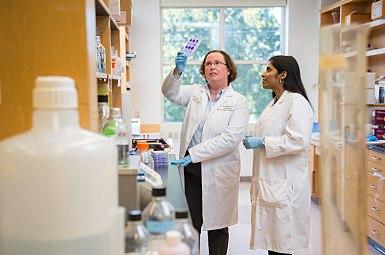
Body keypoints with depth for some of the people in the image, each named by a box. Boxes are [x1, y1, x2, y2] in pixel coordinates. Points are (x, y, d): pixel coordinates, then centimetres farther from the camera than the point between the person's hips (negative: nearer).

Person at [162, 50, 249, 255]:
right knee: (190, 223, 6)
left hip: (219, 171, -3)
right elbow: (171, 92, -2)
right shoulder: (196, 92, 11)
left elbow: (231, 138, -14)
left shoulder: (238, 101, -3)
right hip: (191, 169, 3)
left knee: (218, 225, 9)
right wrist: (177, 72, -23)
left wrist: (194, 154, -19)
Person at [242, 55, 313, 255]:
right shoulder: (275, 103, 19)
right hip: (269, 181, 10)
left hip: (284, 184, -9)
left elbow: (299, 141, -23)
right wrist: (253, 140, 13)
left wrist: (262, 142, -17)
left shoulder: (297, 102, -12)